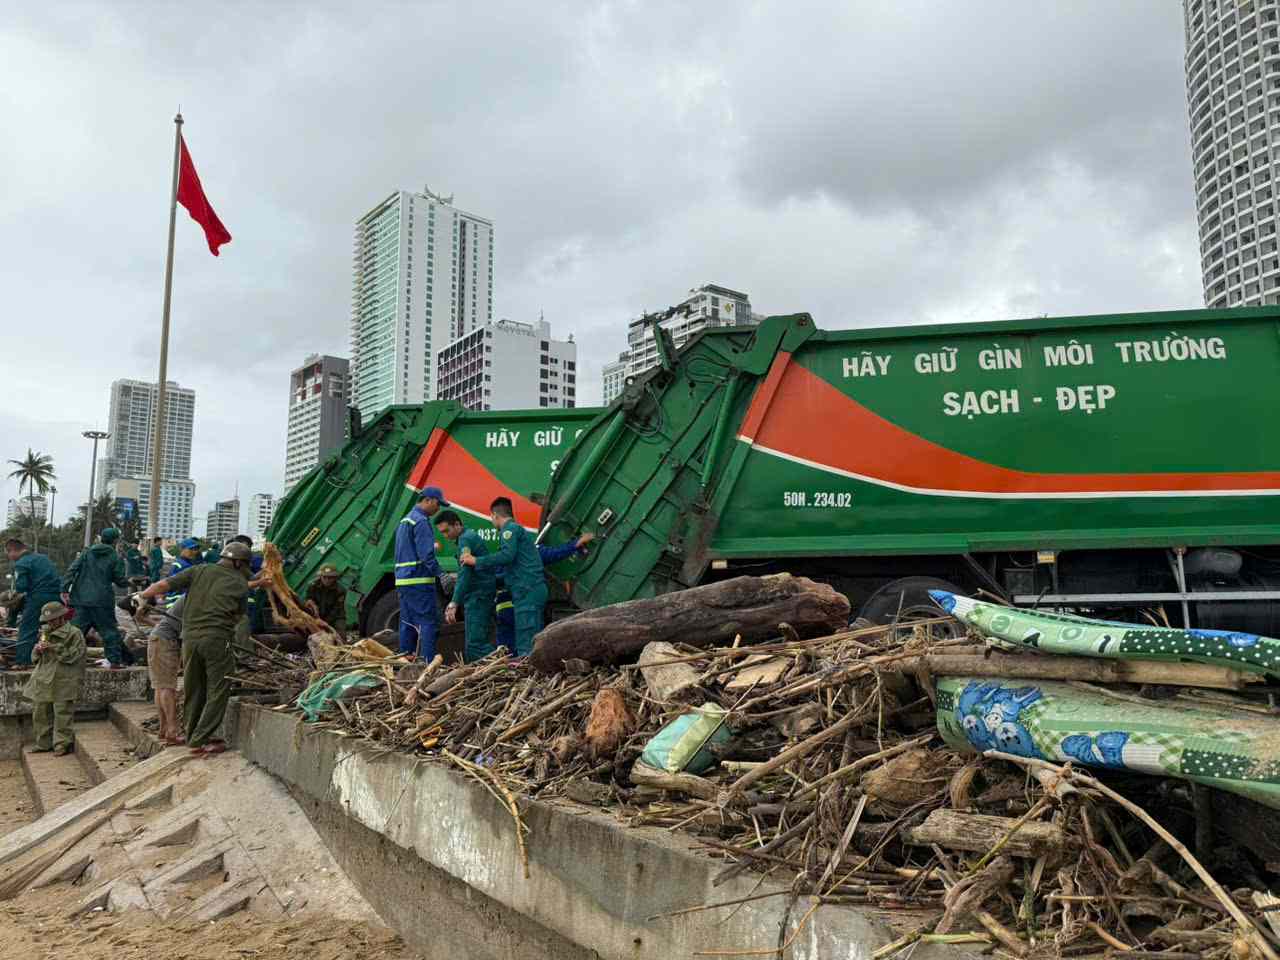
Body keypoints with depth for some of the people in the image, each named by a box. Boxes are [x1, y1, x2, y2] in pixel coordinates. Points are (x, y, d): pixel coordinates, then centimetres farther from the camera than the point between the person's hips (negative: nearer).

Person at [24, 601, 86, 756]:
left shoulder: (74, 633, -6)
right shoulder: (46, 633, 17)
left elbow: (74, 656, -14)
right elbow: (35, 657, 22)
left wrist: (54, 648, -19)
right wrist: (38, 650, -1)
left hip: (64, 681, -8)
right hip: (43, 679, 8)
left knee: (62, 714, -6)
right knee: (40, 712, 12)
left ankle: (63, 744, 1)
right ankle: (43, 743, 23)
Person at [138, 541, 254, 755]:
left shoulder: (199, 570, 12)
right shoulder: (241, 584, 7)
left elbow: (164, 585, 7)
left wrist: (141, 596, 21)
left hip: (190, 636, 4)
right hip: (217, 638, -4)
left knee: (192, 690, 15)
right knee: (217, 691, 4)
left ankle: (193, 737, 24)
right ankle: (199, 740, 2)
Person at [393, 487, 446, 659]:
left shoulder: (404, 520, 20)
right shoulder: (421, 521, -11)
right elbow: (427, 555, -19)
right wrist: (442, 575, -18)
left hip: (403, 580, 10)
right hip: (419, 581, -10)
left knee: (407, 624, 12)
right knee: (429, 622, -10)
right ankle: (428, 663, -14)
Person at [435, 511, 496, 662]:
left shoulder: (466, 539, -11)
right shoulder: (469, 537, 21)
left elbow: (464, 574, -21)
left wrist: (454, 604, -26)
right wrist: (454, 602, 27)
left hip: (478, 597, -10)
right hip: (476, 597, 10)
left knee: (475, 644, -15)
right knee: (476, 643, 10)